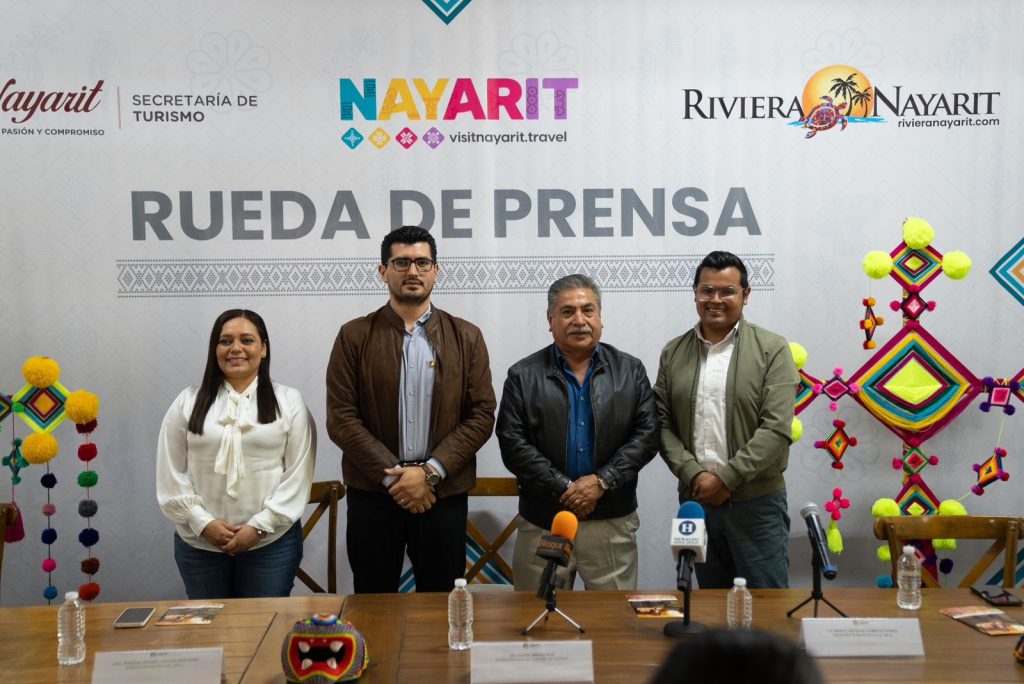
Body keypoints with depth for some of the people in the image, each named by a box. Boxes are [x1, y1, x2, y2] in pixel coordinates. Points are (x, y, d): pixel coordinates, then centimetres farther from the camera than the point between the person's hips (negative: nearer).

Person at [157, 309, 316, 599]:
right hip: (199, 544, 2)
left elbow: (298, 474, -3)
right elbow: (171, 474, 3)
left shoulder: (289, 402, 1)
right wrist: (202, 523, -8)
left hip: (271, 542, -1)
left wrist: (260, 525, -11)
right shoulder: (188, 402, 5)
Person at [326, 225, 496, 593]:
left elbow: (482, 415, -1)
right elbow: (341, 418, -4)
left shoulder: (466, 337, 5)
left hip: (444, 493, 1)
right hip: (372, 493, 0)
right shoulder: (354, 336, 2)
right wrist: (392, 476, -12)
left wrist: (430, 472, -12)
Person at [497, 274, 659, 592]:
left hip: (613, 522, 1)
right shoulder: (523, 376, 2)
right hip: (543, 523, 0)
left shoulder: (631, 371, 6)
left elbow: (647, 434, 0)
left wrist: (602, 481, -11)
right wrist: (564, 489, -12)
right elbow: (512, 443, -5)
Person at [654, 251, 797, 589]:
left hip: (757, 503, -3)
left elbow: (776, 430, -12)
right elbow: (663, 424, 4)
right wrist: (693, 475, -10)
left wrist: (726, 479, -15)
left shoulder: (771, 349, -4)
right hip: (695, 500, 4)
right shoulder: (673, 353, 8)